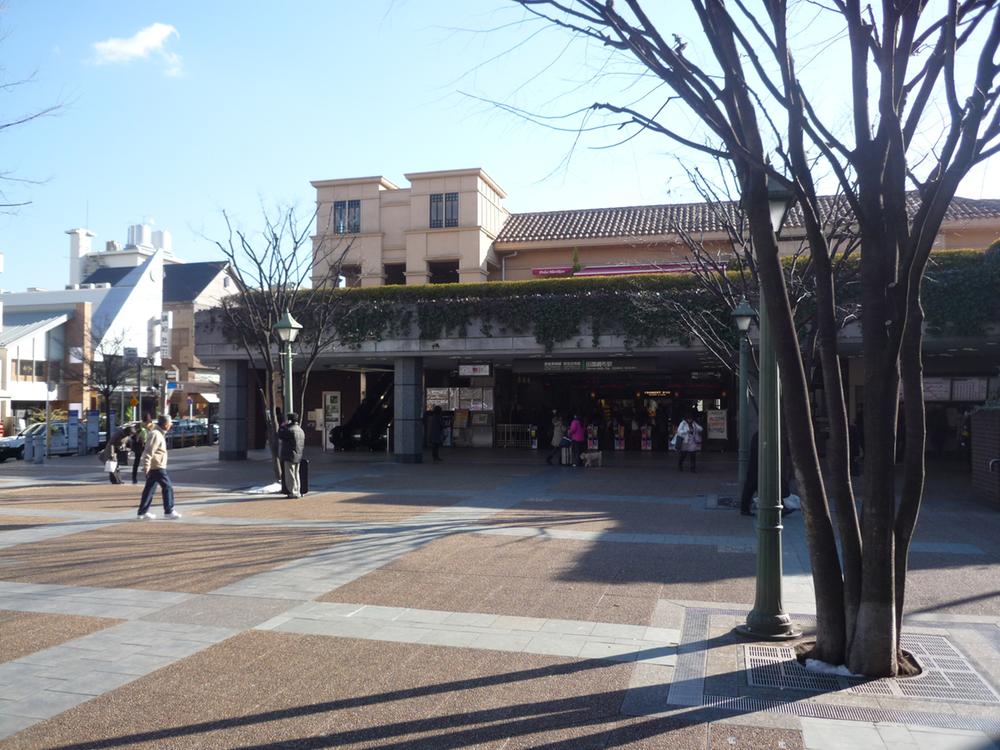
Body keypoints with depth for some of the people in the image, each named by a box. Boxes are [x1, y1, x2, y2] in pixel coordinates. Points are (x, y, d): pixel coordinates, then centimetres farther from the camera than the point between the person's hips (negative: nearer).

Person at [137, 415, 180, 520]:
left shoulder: (159, 434, 16)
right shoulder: (156, 435, -16)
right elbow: (149, 452, -23)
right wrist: (146, 467, -26)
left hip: (153, 467, 10)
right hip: (156, 467, -10)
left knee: (149, 489, 12)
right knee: (168, 487, -6)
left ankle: (143, 512, 16)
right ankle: (169, 511, -2)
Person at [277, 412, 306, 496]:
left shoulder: (290, 430, -17)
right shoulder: (301, 430, 13)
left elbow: (280, 434, -10)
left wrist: (284, 425, -5)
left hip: (290, 456, -9)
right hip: (298, 457, 9)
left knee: (290, 475, -3)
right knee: (296, 474, 15)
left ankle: (293, 492, -3)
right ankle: (297, 491, 19)